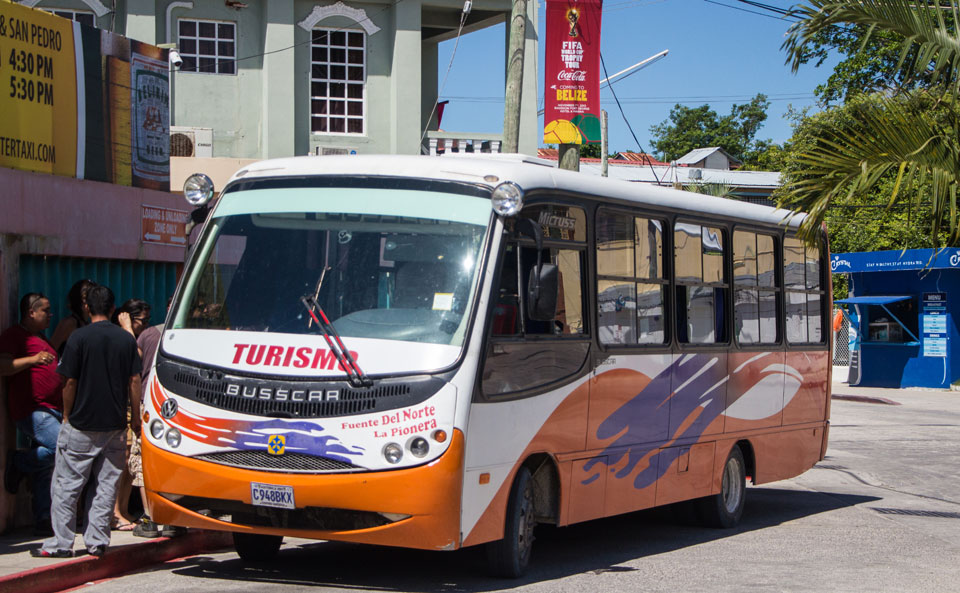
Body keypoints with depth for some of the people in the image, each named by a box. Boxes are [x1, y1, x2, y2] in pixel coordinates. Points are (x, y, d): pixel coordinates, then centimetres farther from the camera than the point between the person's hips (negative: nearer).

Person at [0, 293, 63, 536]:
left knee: (45, 468, 7)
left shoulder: (41, 338, 26)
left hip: (51, 410, 9)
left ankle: (43, 521, 8)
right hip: (31, 411, -9)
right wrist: (32, 359, -25)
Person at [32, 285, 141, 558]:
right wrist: (136, 418, 12)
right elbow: (134, 380, 3)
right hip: (115, 424, 3)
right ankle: (97, 542, 8)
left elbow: (70, 381, -8)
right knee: (106, 485, 9)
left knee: (66, 485, 4)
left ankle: (61, 543, 3)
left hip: (81, 424, -3)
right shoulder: (126, 339, 3)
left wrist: (67, 415, 5)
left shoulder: (79, 337, -8)